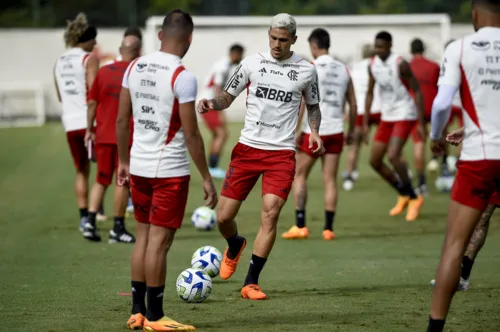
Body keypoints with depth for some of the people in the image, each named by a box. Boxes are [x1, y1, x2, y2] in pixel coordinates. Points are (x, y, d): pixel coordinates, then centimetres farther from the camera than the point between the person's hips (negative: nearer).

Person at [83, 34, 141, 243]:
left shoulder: (104, 71, 5)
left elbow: (92, 102, 7)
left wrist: (89, 129, 15)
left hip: (103, 134, 4)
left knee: (101, 180, 13)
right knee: (123, 182, 4)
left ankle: (90, 221, -1)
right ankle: (118, 229, 6)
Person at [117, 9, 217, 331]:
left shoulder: (135, 67, 4)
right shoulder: (183, 77, -16)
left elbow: (122, 119, 10)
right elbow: (191, 134, -15)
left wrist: (123, 161, 20)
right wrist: (207, 177, -9)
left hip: (139, 167, 6)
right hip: (170, 170, -6)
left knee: (143, 237, 14)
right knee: (159, 241, -1)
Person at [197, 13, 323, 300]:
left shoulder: (306, 70, 3)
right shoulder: (252, 63, 3)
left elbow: (313, 106, 18)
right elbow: (228, 97, 11)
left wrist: (314, 132, -1)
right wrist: (212, 103, -11)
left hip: (282, 153, -1)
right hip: (248, 147, 1)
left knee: (270, 212, -17)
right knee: (224, 216, 0)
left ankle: (251, 283, -8)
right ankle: (235, 246, 37)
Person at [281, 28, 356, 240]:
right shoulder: (343, 70, 10)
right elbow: (353, 105, 12)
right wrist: (351, 131, 22)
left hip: (314, 132, -4)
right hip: (336, 132, 4)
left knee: (299, 175, 9)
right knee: (330, 179, 6)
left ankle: (300, 225, 3)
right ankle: (328, 228, 2)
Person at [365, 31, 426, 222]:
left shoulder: (400, 65, -17)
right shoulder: (373, 66, 3)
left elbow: (417, 91, -14)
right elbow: (370, 93, 14)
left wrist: (422, 123, -17)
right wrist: (365, 123, 12)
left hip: (405, 115, -7)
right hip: (387, 117, 7)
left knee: (393, 156, -22)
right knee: (375, 161, 5)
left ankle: (414, 198, -5)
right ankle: (404, 195, 23)